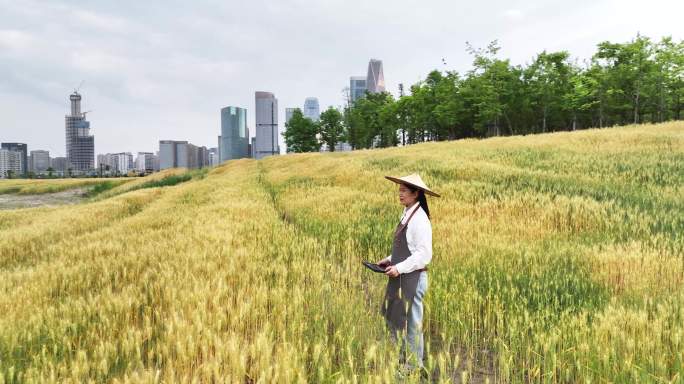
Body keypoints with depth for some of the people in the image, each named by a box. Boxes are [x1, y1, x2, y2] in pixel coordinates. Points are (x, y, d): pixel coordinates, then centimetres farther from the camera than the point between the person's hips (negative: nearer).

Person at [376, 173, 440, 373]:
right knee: (393, 319, 17)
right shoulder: (407, 215, 10)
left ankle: (414, 365, 21)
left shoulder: (420, 219, -18)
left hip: (413, 277, -9)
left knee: (411, 322, 5)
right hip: (400, 277, 9)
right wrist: (390, 260, 7)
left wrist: (400, 268, -22)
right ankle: (404, 358, 33)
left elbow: (424, 254, -20)